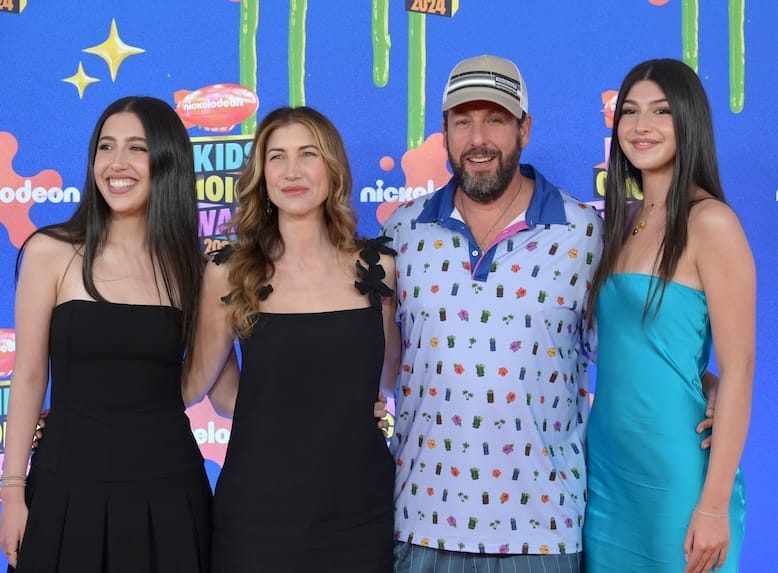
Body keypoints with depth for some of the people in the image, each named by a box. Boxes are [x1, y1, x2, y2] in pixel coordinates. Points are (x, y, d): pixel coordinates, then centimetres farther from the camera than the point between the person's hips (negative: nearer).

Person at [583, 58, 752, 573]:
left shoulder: (709, 222, -11)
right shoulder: (625, 220, 10)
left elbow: (738, 369, -15)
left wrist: (715, 503, -18)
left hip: (675, 469, -7)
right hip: (606, 463, 7)